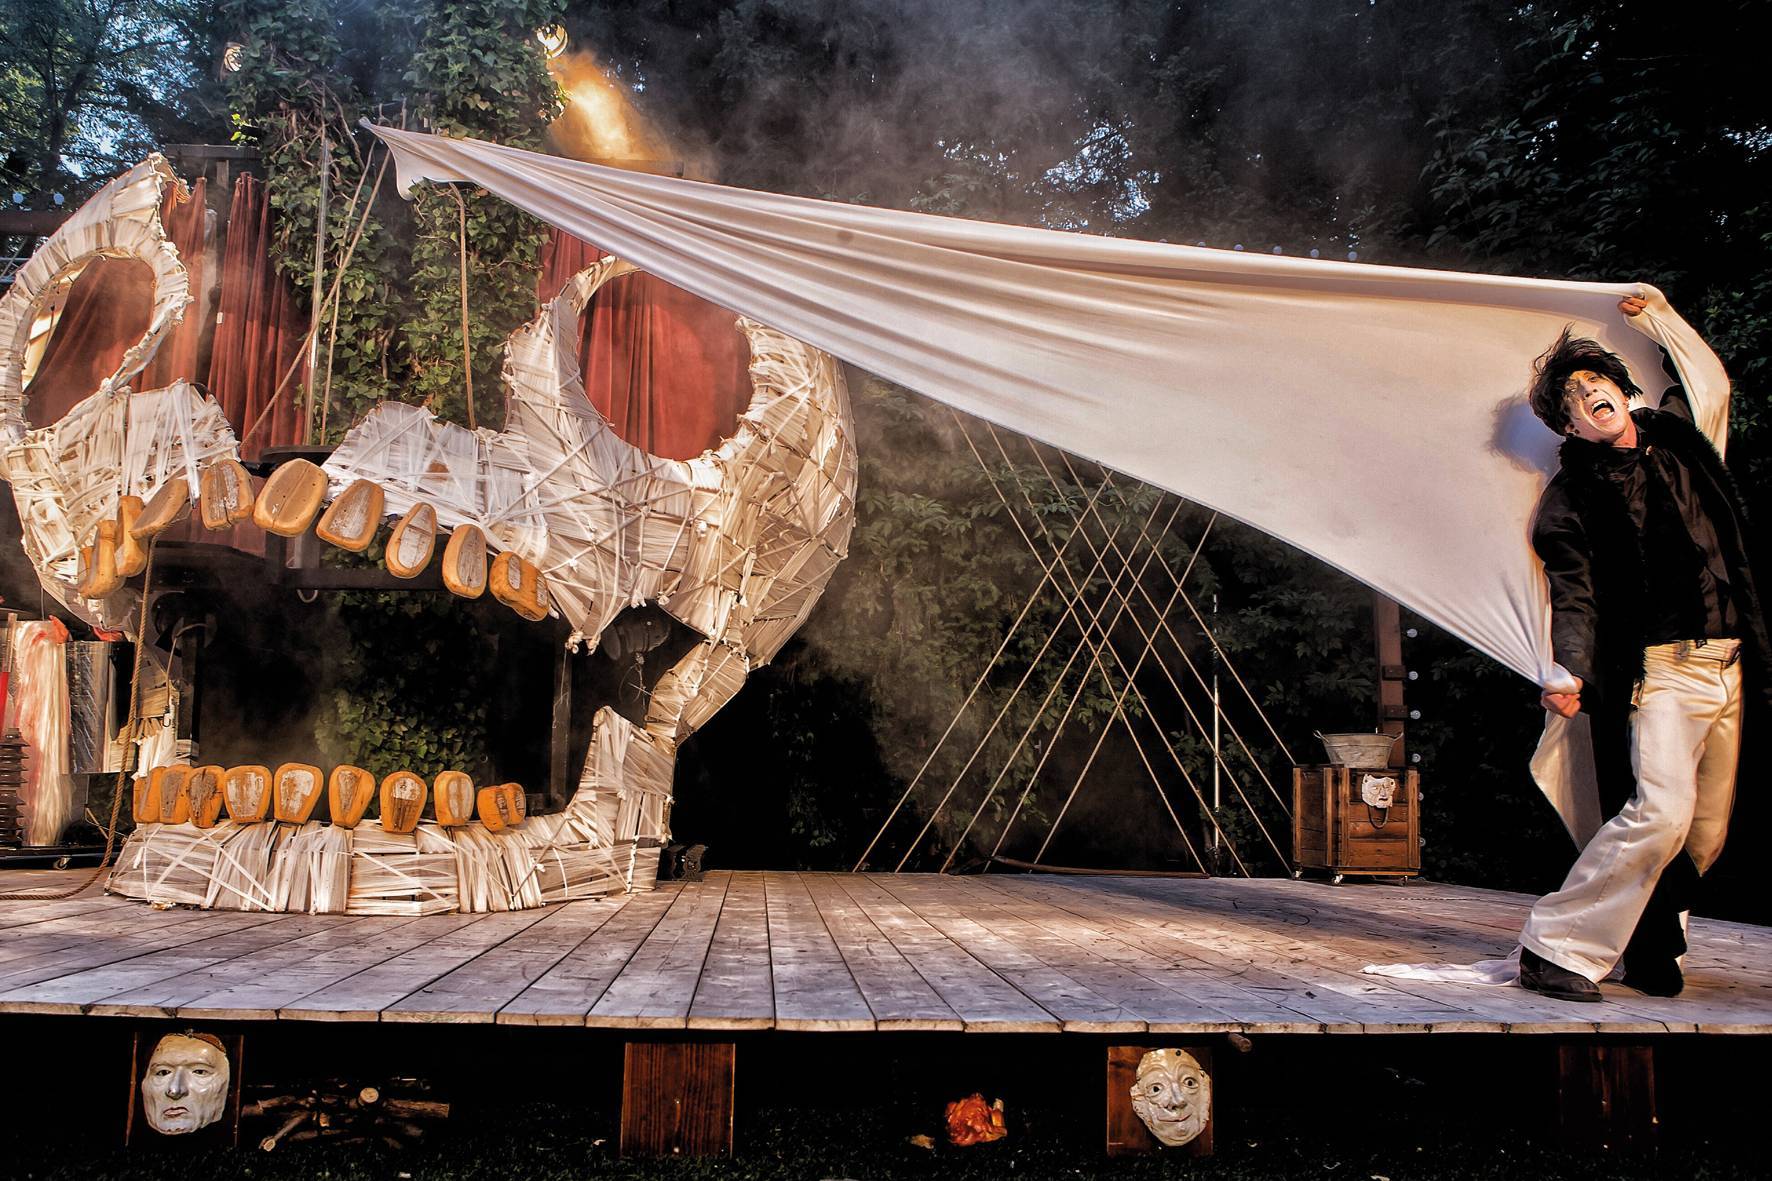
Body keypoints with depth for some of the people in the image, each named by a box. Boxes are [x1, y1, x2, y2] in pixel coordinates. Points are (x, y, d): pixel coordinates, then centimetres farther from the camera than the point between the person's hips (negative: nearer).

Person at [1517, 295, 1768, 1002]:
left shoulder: (1676, 437, 11)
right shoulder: (1572, 498, -4)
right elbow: (1575, 597, -14)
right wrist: (1570, 673, -27)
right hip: (1660, 666, -6)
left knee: (1707, 832, 6)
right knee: (1660, 811, -21)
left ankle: (1650, 951, 23)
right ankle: (1555, 948, -13)